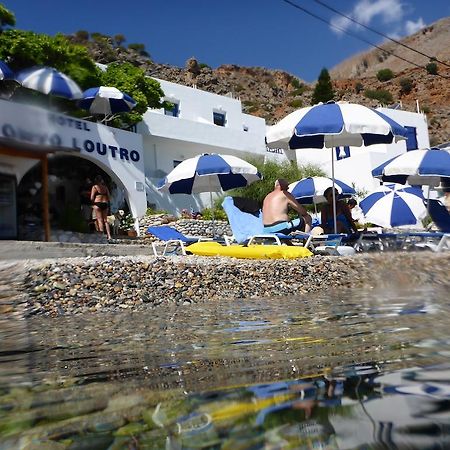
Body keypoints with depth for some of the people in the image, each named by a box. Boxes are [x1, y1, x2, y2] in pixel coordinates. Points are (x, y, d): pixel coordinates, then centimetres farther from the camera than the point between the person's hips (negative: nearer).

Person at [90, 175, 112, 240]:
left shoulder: (95, 187, -1)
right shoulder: (105, 187, 11)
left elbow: (92, 198, -5)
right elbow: (108, 197, 10)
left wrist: (93, 202, 12)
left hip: (98, 204, -4)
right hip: (105, 204, 4)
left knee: (100, 220, -3)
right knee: (105, 220, 8)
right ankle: (109, 235, 2)